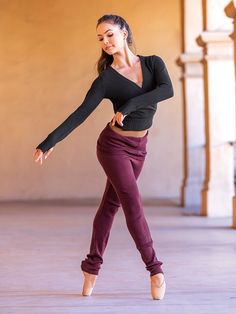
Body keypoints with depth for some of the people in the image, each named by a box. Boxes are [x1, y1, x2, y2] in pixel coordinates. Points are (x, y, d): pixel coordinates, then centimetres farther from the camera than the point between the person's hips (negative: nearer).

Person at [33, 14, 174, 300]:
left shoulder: (153, 63, -5)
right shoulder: (106, 79, -13)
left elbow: (167, 90, -23)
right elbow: (80, 114, -17)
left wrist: (129, 106, -32)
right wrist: (49, 142, -25)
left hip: (138, 147, 4)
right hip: (113, 145, -4)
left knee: (111, 204, 11)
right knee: (133, 203, -12)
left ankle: (92, 267, 20)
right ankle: (155, 269, -7)